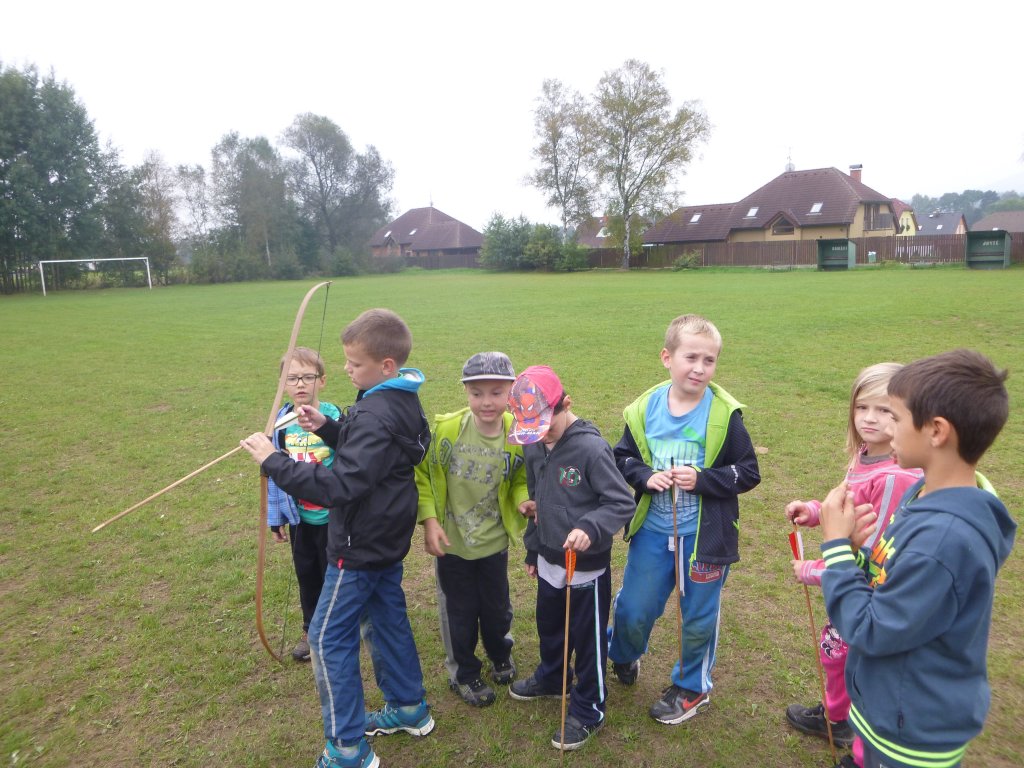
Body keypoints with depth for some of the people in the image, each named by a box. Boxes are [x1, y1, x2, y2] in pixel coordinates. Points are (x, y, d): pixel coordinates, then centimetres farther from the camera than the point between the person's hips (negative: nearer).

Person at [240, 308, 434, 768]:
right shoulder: (403, 402, 2)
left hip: (360, 546, -9)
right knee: (389, 618, 22)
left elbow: (338, 485, -33)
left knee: (328, 639, 5)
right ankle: (409, 708, 40)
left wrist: (272, 461, -28)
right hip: (387, 538, 10)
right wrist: (327, 428, -2)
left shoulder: (377, 414, -29)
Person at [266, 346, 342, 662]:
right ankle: (311, 630, 42)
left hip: (332, 515, -4)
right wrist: (276, 517, 7)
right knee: (306, 575, 21)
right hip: (299, 517, 4)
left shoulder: (334, 417, -18)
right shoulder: (282, 422, -5)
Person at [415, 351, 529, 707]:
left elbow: (520, 481, 2)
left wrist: (525, 500, -19)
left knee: (497, 609, 21)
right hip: (450, 543, -1)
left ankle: (500, 655, 53)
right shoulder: (444, 429, -19)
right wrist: (429, 521, -14)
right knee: (458, 613, 15)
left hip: (494, 542, 2)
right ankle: (464, 673, 41)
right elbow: (422, 474, -8)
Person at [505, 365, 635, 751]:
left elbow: (623, 503, -22)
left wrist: (591, 528, -38)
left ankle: (588, 712, 33)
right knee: (548, 627, 27)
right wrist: (533, 550, 17)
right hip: (548, 561, 7)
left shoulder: (591, 448, -24)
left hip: (587, 567, -7)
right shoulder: (533, 447, -2)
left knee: (587, 640, 12)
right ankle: (550, 678, 53)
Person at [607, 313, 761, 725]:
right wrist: (645, 476, -15)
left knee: (698, 617, 16)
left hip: (705, 535, -2)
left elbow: (748, 473, -8)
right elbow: (623, 457, 5)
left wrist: (701, 479, -22)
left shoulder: (724, 414, -13)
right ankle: (622, 659, 49)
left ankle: (691, 686, 43)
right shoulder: (645, 408, -6)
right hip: (652, 531, 2)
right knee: (632, 609, 15)